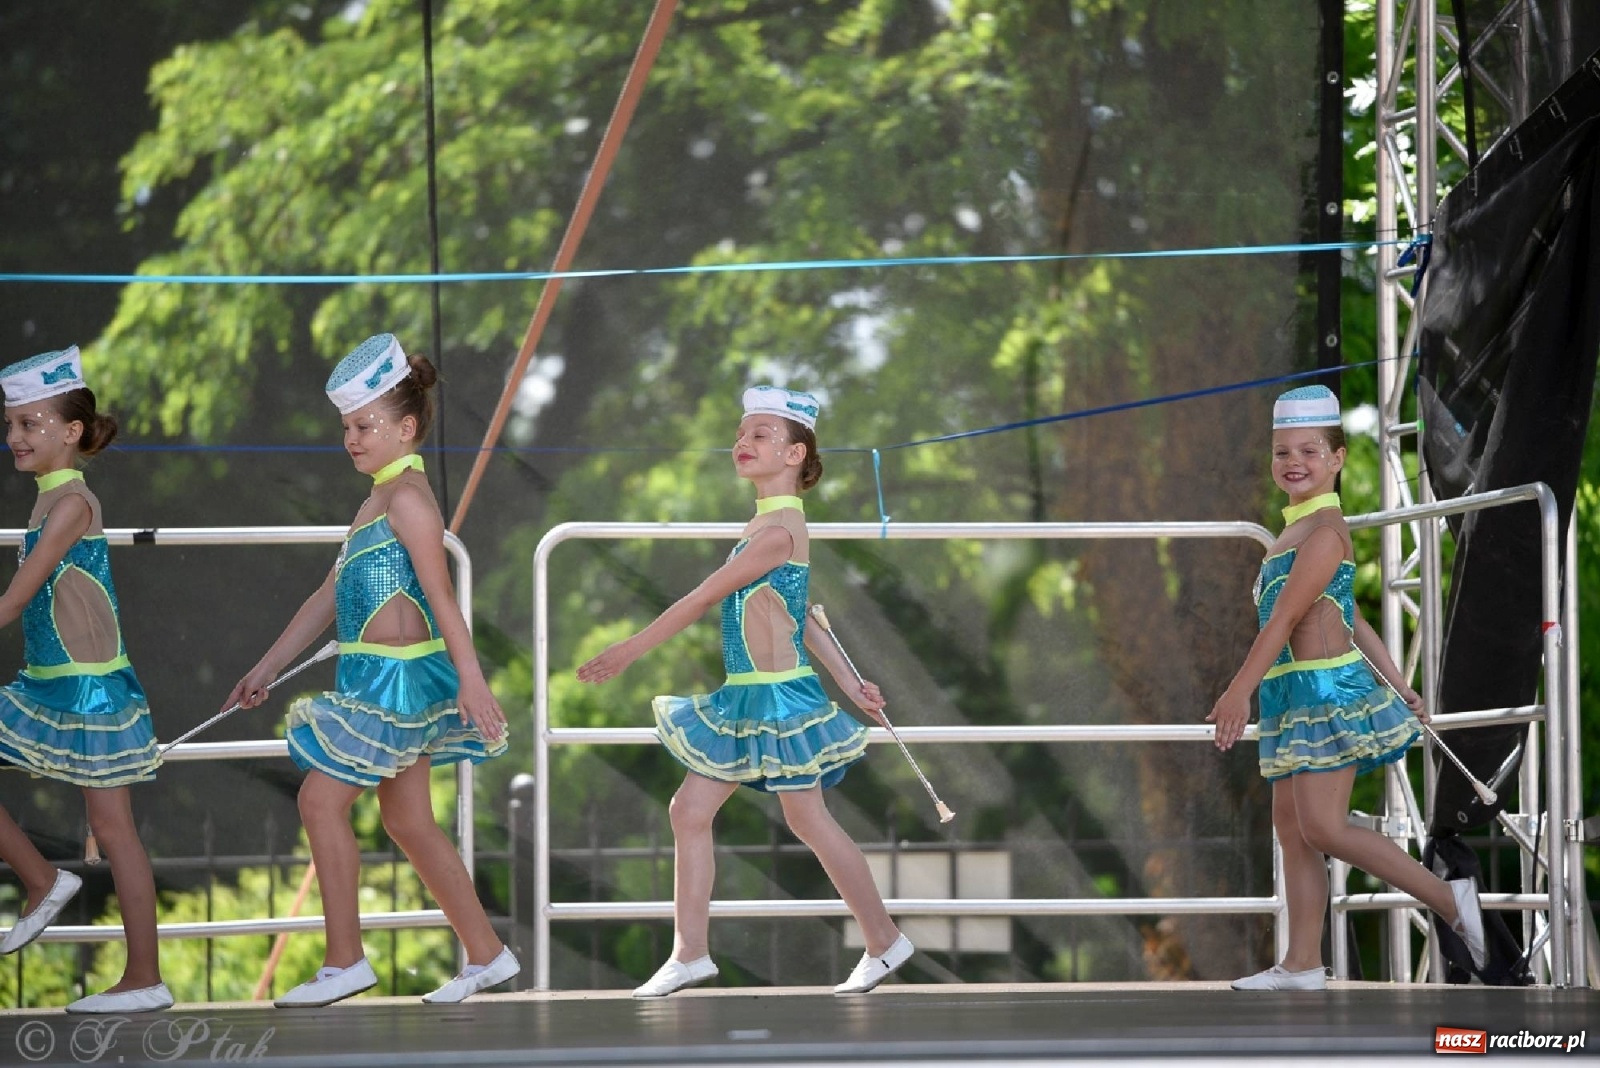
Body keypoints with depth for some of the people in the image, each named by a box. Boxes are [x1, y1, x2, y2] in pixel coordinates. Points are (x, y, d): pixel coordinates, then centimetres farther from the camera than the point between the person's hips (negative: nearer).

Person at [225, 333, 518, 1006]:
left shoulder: (407, 497, -12)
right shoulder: (379, 500, 18)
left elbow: (441, 595, -20)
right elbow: (331, 597, 22)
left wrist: (470, 679, -26)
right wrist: (267, 668, 22)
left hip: (398, 676, -10)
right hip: (379, 679, 10)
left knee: (322, 799, -8)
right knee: (408, 821, 12)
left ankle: (344, 961, -3)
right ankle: (487, 955, 17)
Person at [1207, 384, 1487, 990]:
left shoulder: (1323, 528, -11)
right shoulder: (1298, 531, 20)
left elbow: (1286, 616, -16)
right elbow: (1354, 621, 24)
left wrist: (1239, 691, -18)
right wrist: (1398, 687, 26)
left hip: (1327, 690, -10)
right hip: (1293, 696, 10)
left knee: (1322, 827, -14)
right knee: (1291, 829, 6)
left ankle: (1449, 899, -10)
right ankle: (1302, 964, 6)